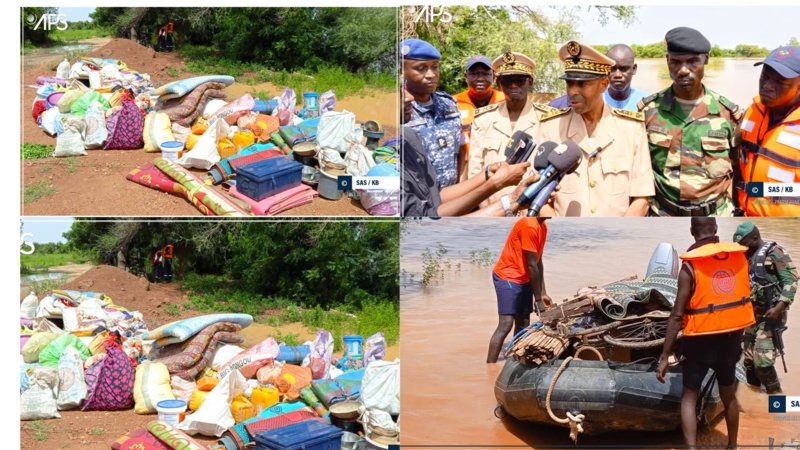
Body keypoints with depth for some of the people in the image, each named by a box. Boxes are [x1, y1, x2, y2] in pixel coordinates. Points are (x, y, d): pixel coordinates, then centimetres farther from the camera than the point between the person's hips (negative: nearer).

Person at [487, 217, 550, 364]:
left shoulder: (543, 227, 8)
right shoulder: (529, 226, -22)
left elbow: (539, 262, 10)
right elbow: (531, 265, -20)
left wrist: (543, 293, 6)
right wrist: (538, 299, -15)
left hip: (523, 279, 10)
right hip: (507, 277, -10)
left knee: (523, 324, 9)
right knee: (505, 325, -16)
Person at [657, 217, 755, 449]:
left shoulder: (690, 265, -16)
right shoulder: (739, 255, -2)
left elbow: (677, 315, -16)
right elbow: (745, 294, 8)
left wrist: (664, 356, -12)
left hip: (702, 338, -4)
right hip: (732, 334, 4)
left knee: (689, 396, 7)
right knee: (729, 394, 22)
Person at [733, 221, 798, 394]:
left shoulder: (774, 252, -7)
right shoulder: (748, 258, 17)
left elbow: (791, 280, -14)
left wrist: (779, 307, -23)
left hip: (770, 315, -8)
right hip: (752, 315, 8)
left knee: (762, 362, -15)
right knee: (749, 362, 9)